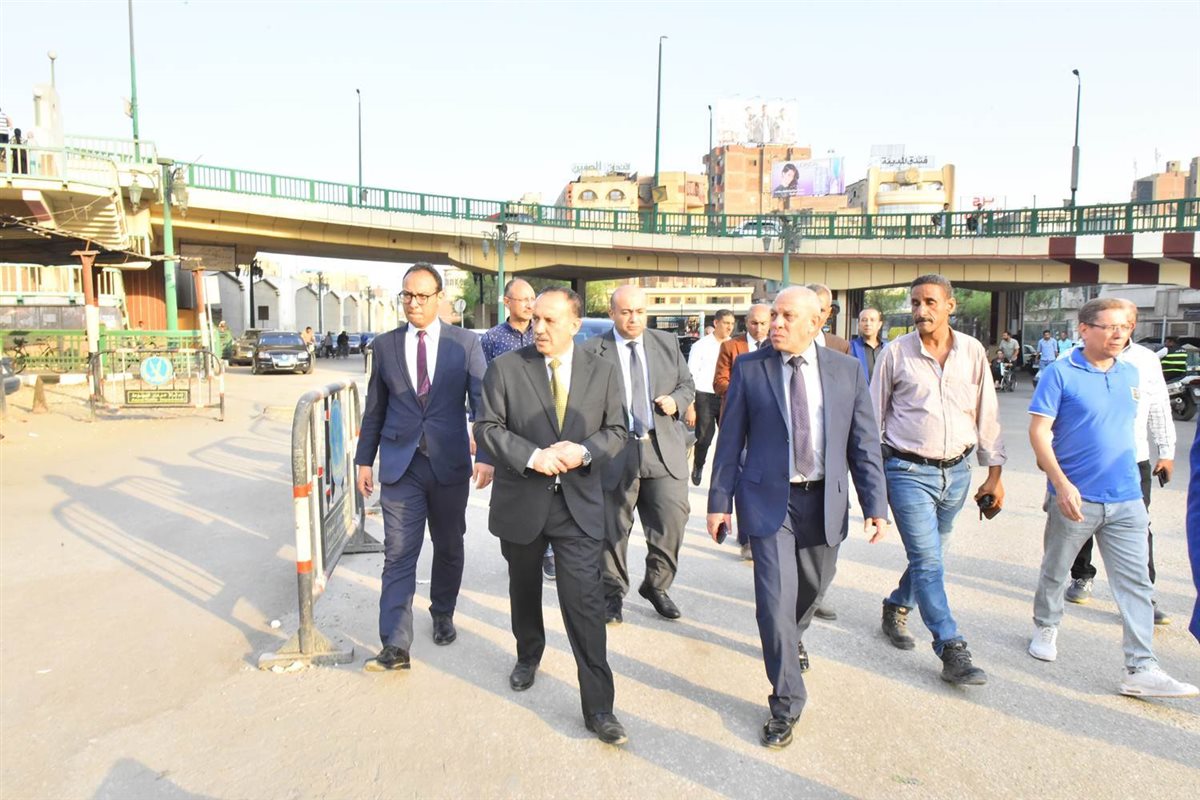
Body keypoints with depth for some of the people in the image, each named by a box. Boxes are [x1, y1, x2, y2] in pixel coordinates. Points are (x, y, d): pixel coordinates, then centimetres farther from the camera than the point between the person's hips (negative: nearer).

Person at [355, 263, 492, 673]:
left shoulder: (465, 343, -1)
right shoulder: (385, 344, 5)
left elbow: (482, 403, -4)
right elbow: (374, 409, 9)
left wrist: (486, 455, -15)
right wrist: (364, 459, 9)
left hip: (450, 463, 0)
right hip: (400, 464, 0)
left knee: (449, 548, 15)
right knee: (398, 555, -2)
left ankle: (442, 616, 37)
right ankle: (395, 645, 3)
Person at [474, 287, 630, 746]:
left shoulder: (603, 373, 1)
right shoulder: (505, 368, -4)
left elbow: (615, 430, 4)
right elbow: (488, 427, -5)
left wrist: (585, 451, -16)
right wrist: (532, 456, -19)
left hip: (579, 504, -1)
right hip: (520, 502, 1)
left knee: (584, 603, -5)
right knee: (524, 591, 21)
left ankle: (598, 707, 6)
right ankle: (528, 656, 49)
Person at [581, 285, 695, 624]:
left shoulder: (667, 342, 10)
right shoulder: (592, 351, -2)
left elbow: (687, 384, 19)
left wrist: (677, 400, -3)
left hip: (663, 449, 3)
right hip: (615, 452, -2)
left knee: (672, 522, 1)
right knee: (613, 530, 9)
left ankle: (656, 586, 26)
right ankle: (613, 593, 29)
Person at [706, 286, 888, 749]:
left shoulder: (846, 370, 0)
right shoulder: (749, 368, -4)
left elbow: (865, 443, 3)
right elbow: (730, 440, -1)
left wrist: (875, 504, -2)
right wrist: (719, 500, -3)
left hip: (825, 501, 3)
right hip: (770, 499, -2)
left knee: (813, 586, 20)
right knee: (776, 600, -6)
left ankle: (791, 636, 54)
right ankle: (786, 704, 10)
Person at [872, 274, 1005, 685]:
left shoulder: (972, 352, 2)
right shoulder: (896, 353, -5)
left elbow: (987, 413, 8)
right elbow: (874, 416, 1)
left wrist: (994, 473, 7)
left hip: (956, 472, 4)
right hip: (909, 472, -3)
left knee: (929, 556, 16)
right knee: (928, 561, -6)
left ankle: (896, 607, 40)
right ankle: (952, 652, 2)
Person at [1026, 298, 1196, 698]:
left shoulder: (1131, 374, 8)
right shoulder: (1060, 373, -10)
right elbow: (1039, 431, -13)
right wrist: (1061, 483, -21)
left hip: (1125, 498, 4)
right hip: (1074, 496, -4)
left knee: (1135, 582, 1)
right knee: (1055, 571, 14)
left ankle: (1141, 669, 5)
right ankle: (1046, 628, 36)